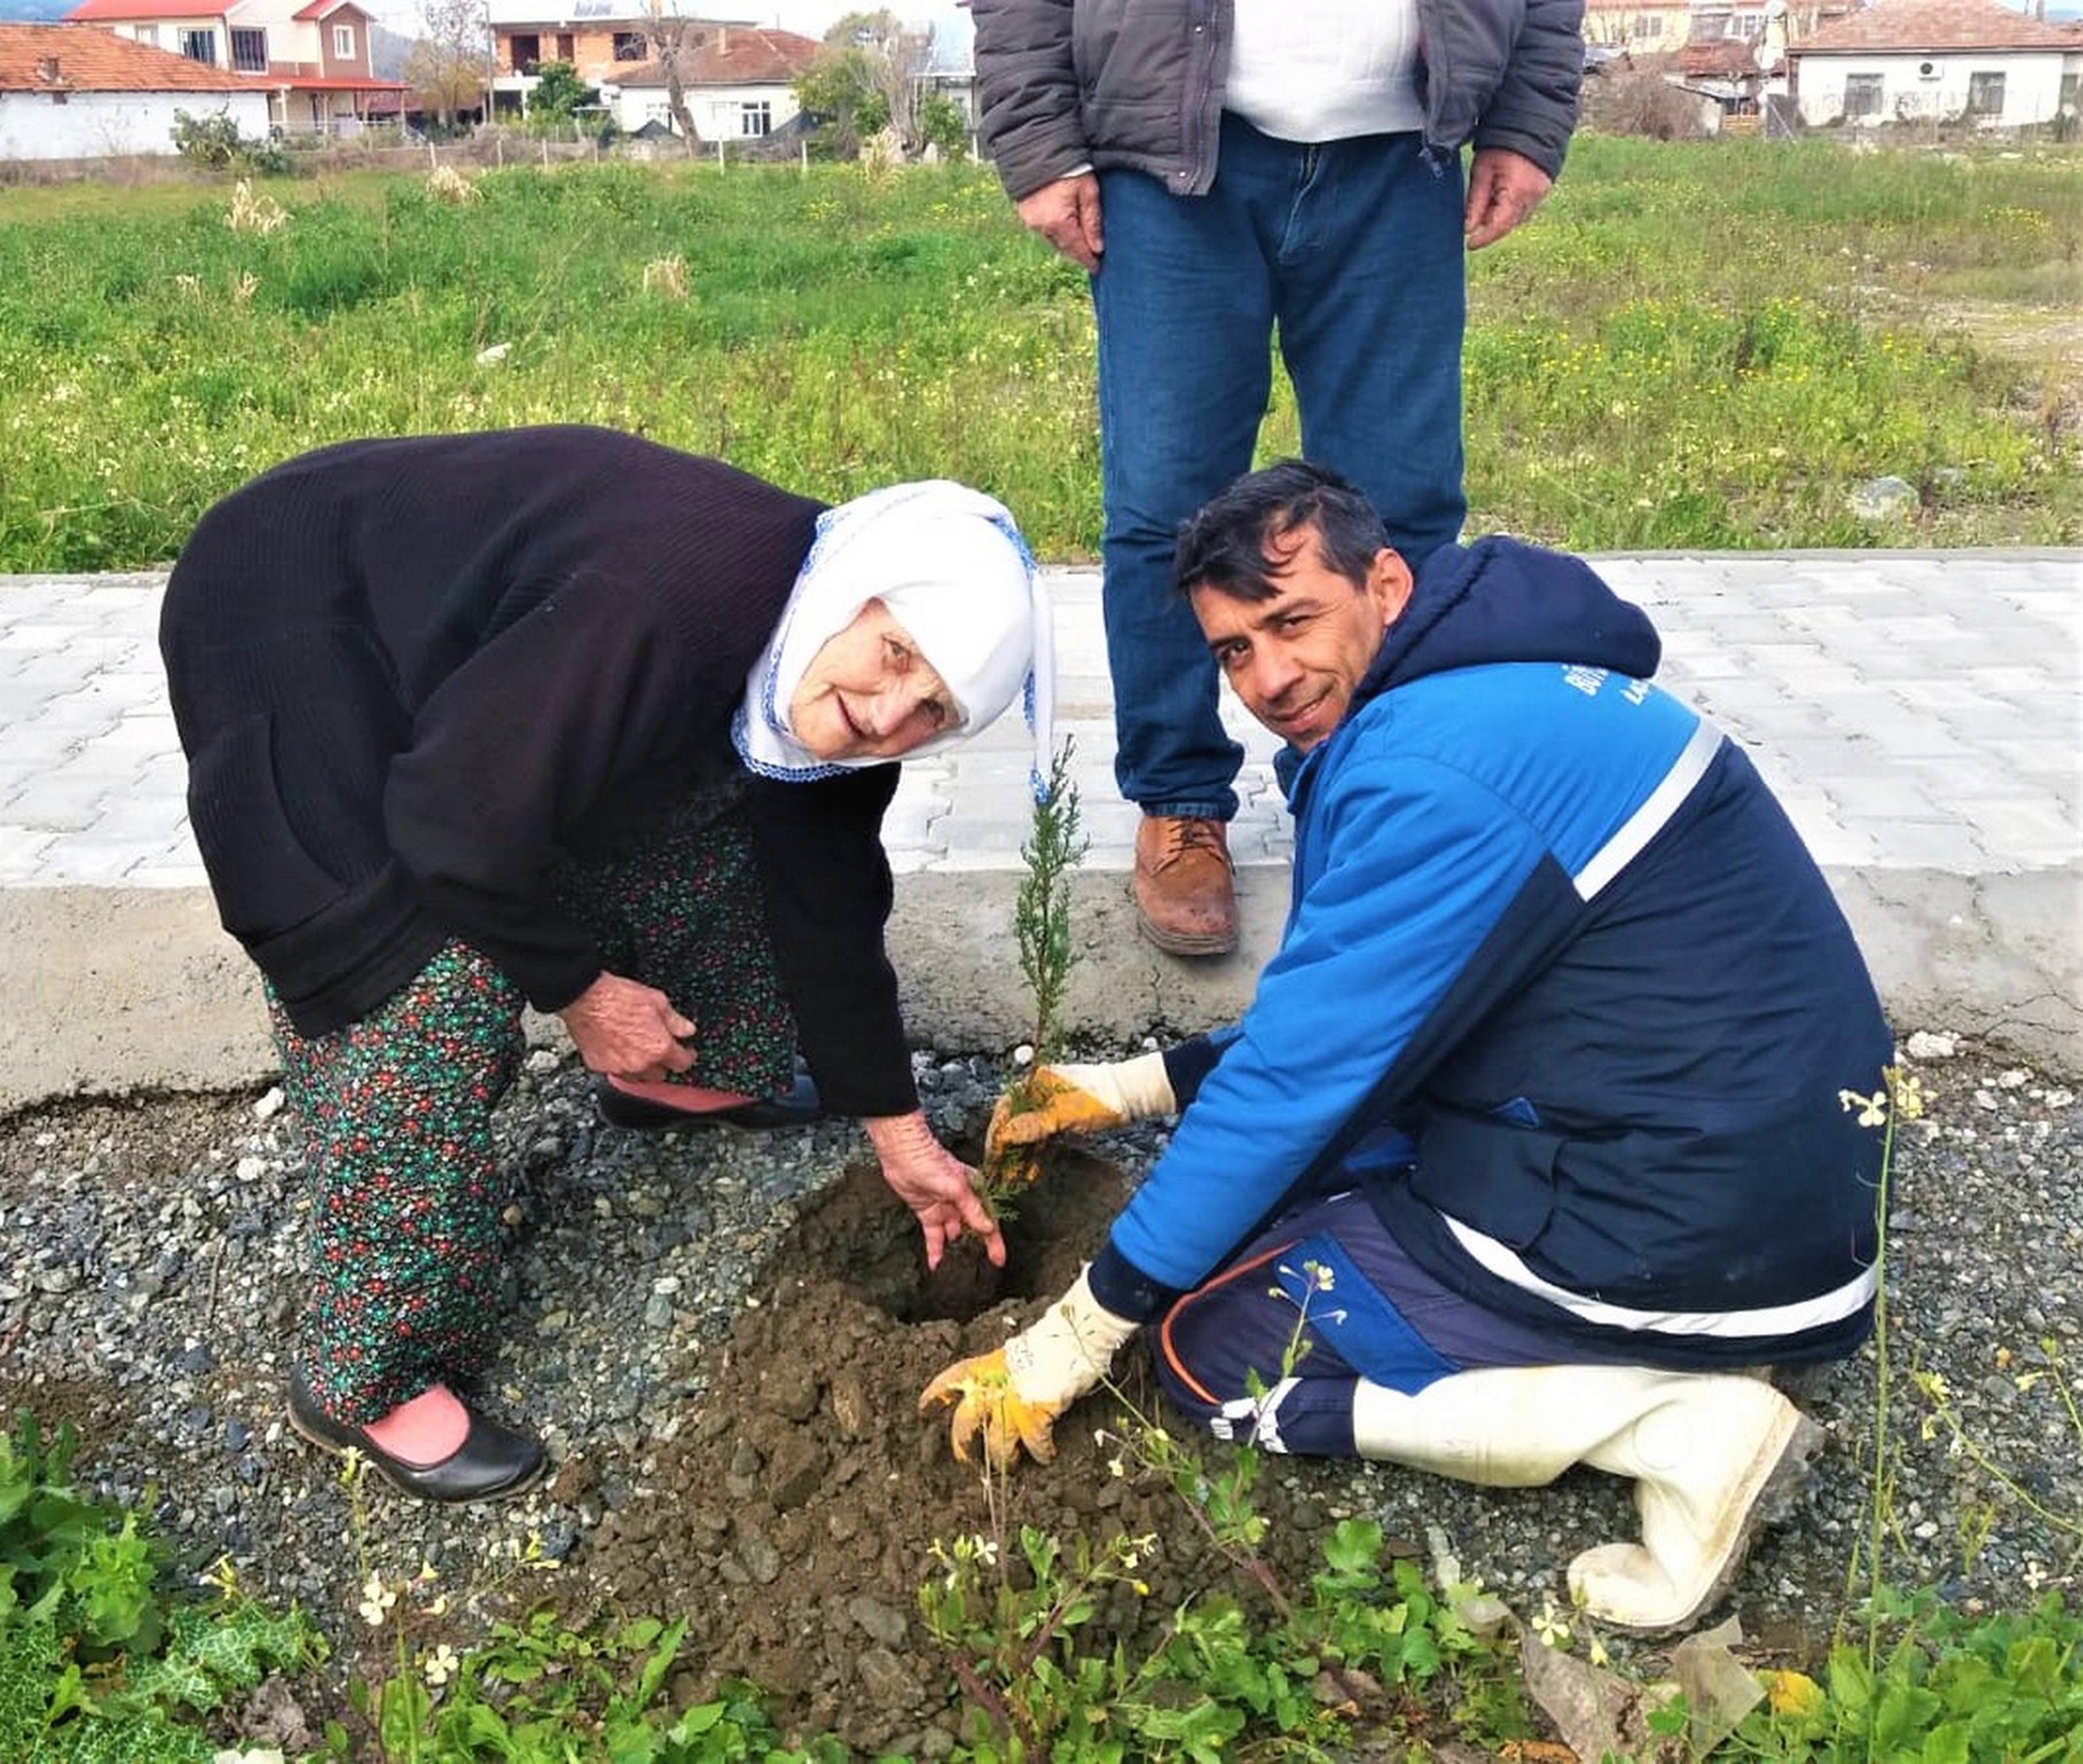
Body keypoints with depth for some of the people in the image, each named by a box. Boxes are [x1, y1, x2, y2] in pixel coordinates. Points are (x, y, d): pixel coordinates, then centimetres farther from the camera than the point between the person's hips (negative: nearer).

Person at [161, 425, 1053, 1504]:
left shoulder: (822, 696, -12)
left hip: (469, 639, 8)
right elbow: (460, 825, -33)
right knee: (430, 986, -17)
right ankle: (363, 1379, -2)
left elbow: (824, 903, -2)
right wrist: (579, 986, -17)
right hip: (288, 618, -8)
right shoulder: (664, 605, -39)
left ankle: (677, 1077, 33)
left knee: (688, 815, 8)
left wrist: (902, 1138, 1)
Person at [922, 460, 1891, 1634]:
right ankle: (1672, 1363, 8)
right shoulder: (1498, 689, 9)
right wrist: (1137, 1087, 16)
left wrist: (1077, 1338, -6)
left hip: (1697, 1230, -10)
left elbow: (1300, 1077, -17)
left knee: (1213, 1351, -3)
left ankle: (1677, 1418, -8)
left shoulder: (1432, 771, -22)